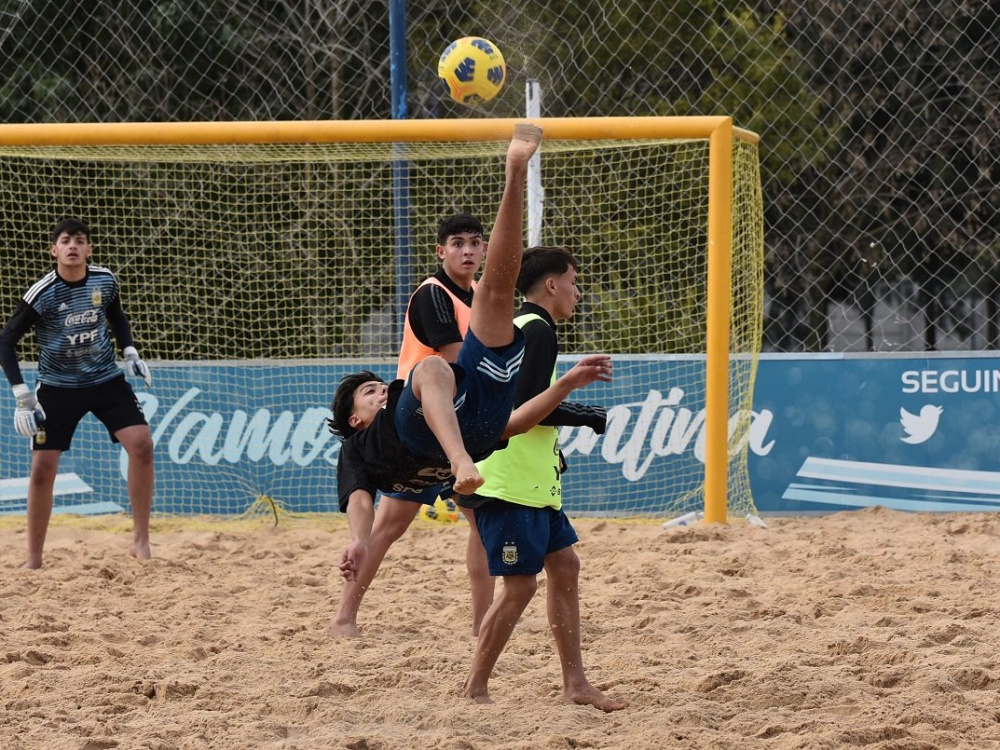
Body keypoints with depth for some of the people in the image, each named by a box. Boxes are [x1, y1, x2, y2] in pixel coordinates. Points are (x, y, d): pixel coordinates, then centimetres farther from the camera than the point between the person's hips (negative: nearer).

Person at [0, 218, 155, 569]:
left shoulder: (105, 280, -7)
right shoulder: (41, 294, -18)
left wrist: (130, 352, 1)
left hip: (106, 379, 2)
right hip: (57, 388, -2)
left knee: (141, 442, -17)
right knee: (43, 468, -5)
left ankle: (141, 539, -8)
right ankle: (33, 559, 8)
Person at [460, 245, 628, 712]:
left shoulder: (517, 326, 18)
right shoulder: (537, 329, -13)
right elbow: (530, 406, -20)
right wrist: (593, 419, -9)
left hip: (533, 483, 11)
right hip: (511, 484, -11)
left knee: (564, 565, 11)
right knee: (521, 585, -8)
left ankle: (575, 683, 14)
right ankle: (475, 689, 0)